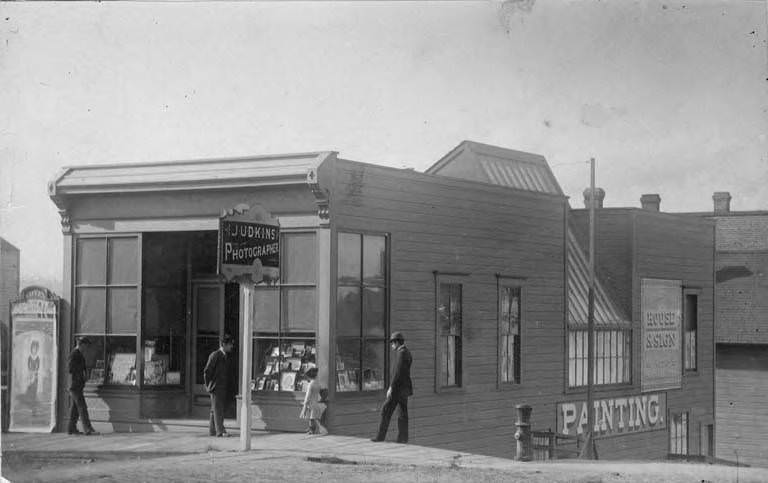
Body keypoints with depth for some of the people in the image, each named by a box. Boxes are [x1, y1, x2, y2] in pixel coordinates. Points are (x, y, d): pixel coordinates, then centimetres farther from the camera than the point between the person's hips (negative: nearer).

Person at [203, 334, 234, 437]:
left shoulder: (224, 356, 14)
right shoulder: (215, 355, -12)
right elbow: (206, 371, -13)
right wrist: (208, 386, -10)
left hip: (222, 388, 8)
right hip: (216, 388, -8)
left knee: (215, 410, 12)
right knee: (217, 409, -8)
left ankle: (212, 430, 17)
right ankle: (220, 431, -10)